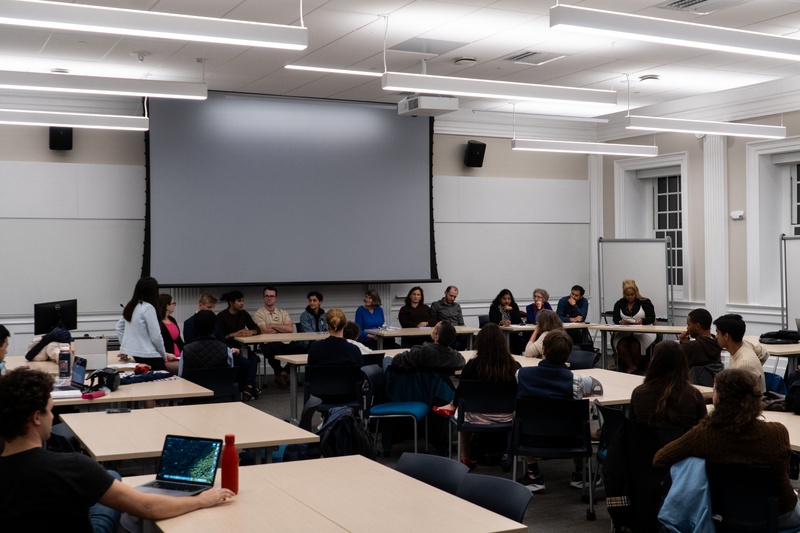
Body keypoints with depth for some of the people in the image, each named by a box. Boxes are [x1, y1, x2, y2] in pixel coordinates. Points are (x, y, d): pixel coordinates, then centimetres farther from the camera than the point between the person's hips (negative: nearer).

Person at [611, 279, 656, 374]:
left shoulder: (645, 302, 8)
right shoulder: (619, 304, 16)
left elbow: (651, 318, -1)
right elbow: (615, 319, 6)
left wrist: (642, 321, -23)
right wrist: (621, 322, -18)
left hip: (643, 332, -2)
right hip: (624, 332, 3)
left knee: (635, 344, -35)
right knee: (620, 344, -32)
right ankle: (632, 367, -29)